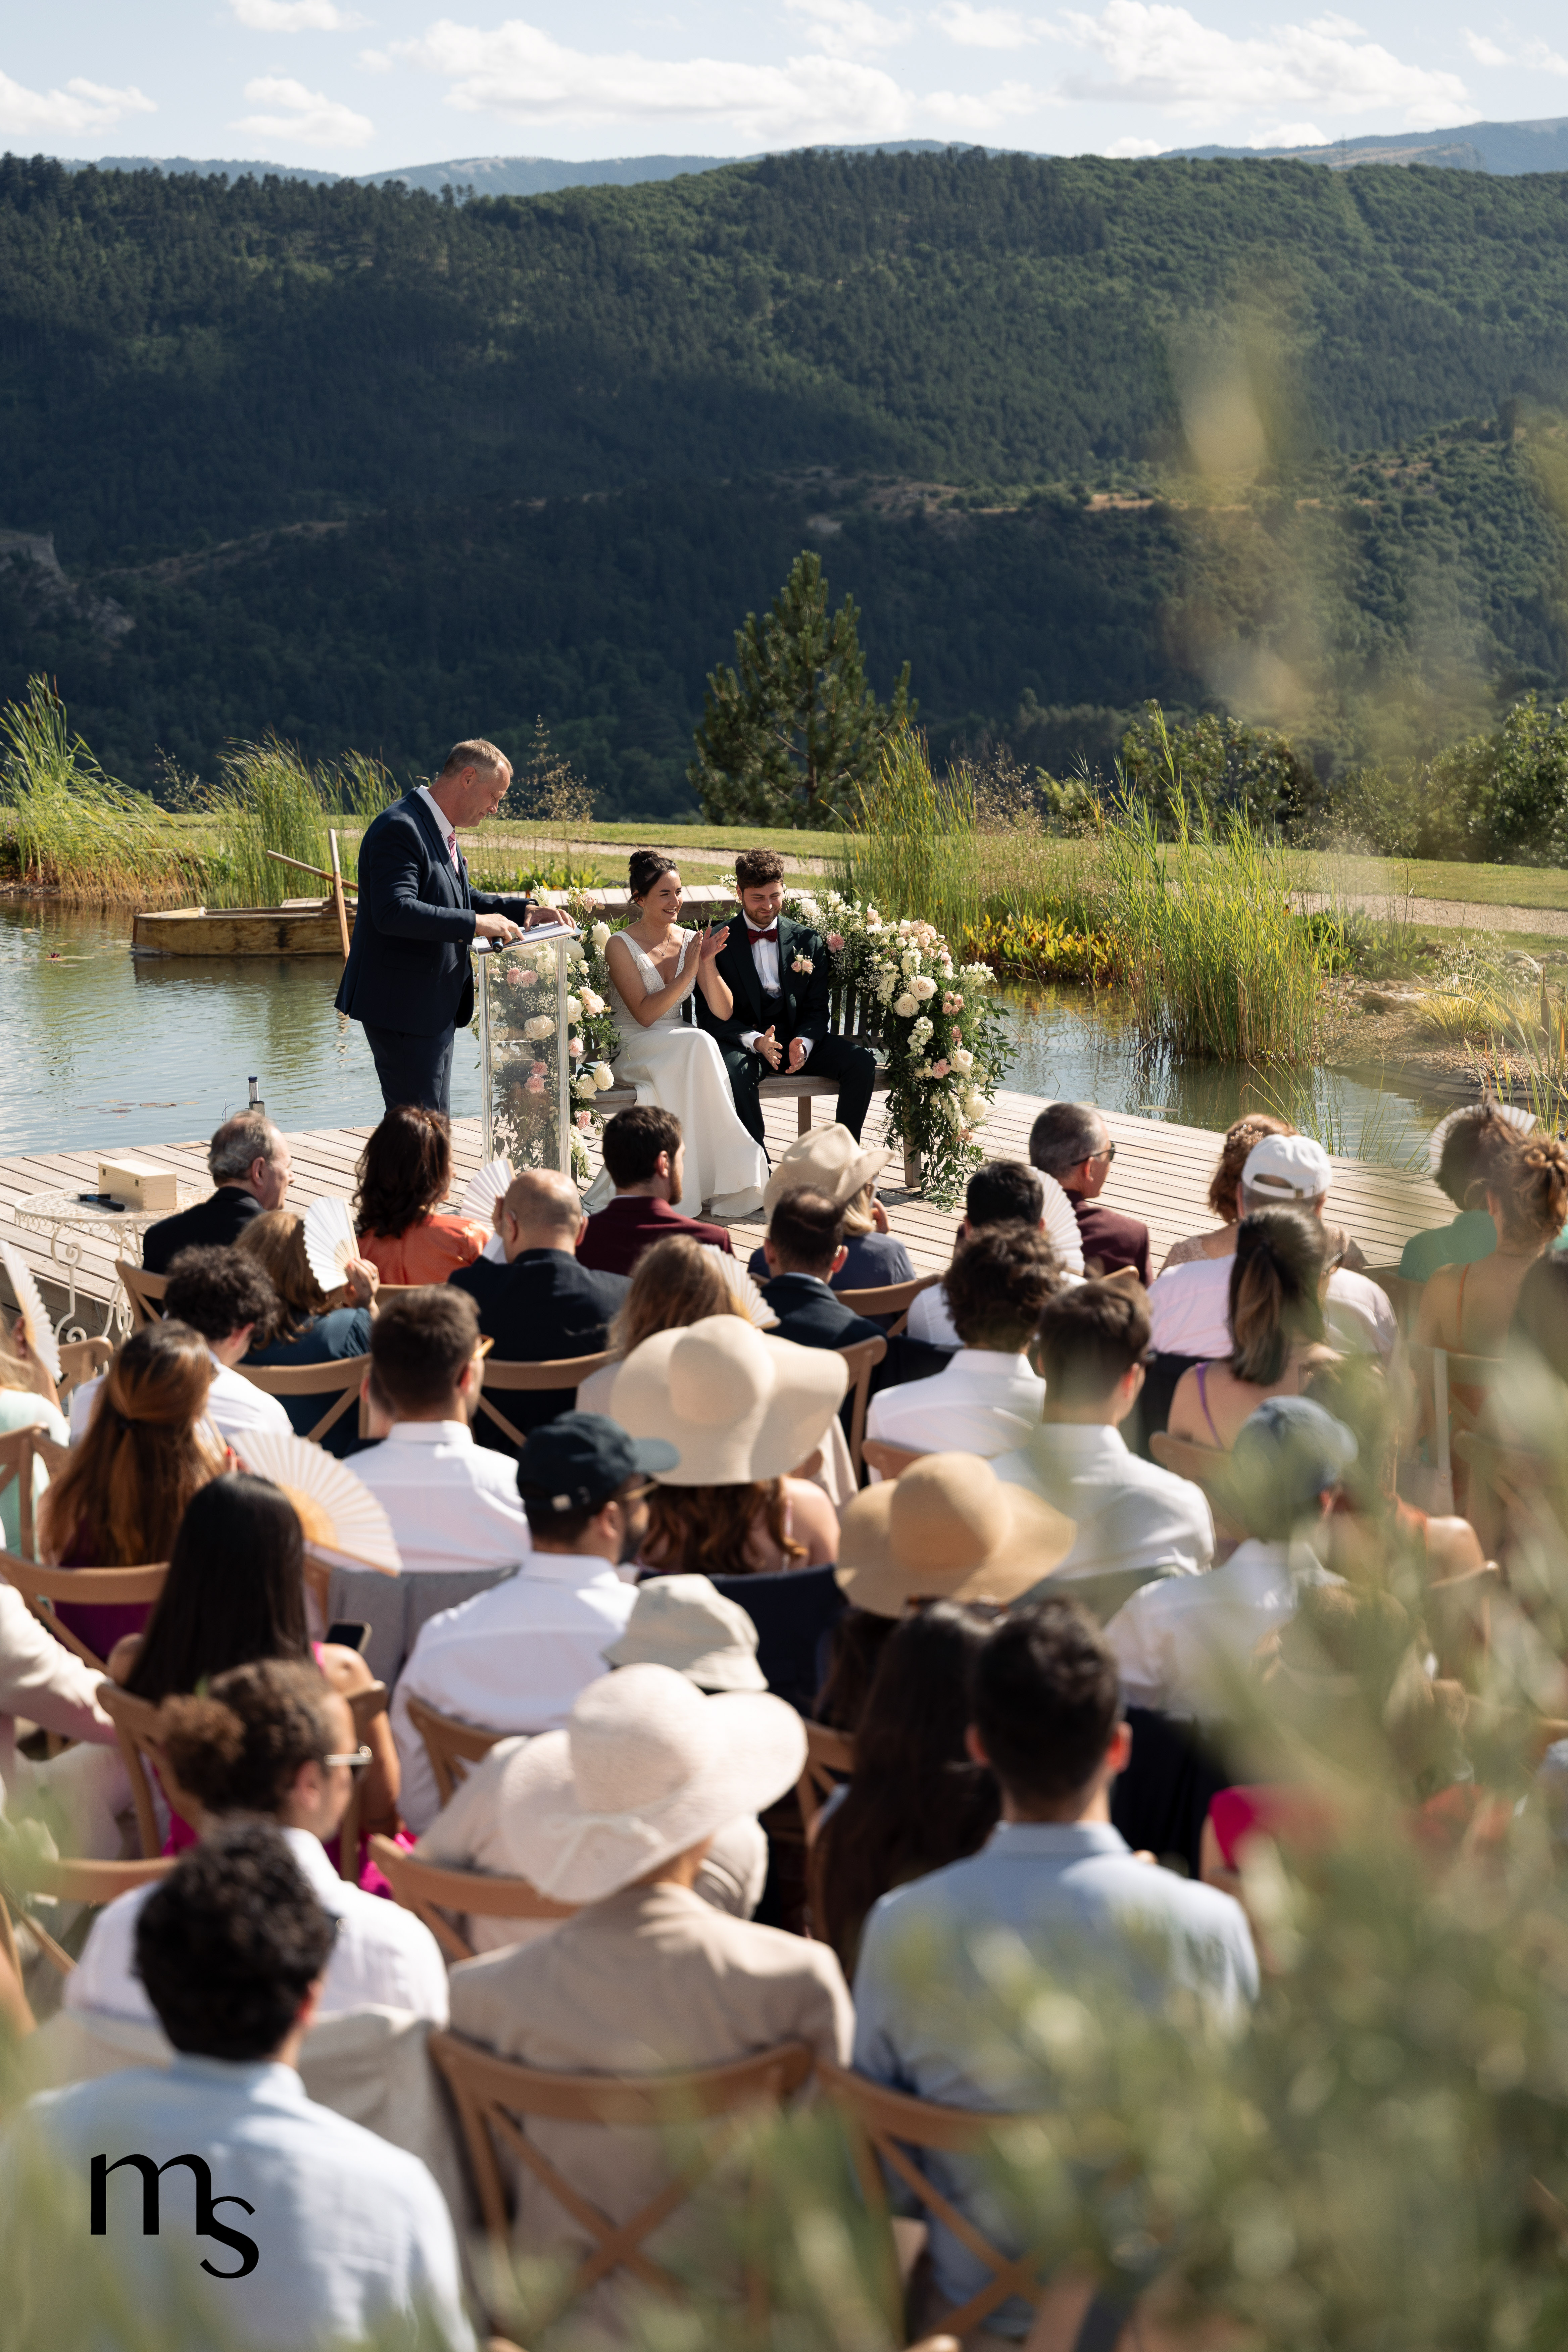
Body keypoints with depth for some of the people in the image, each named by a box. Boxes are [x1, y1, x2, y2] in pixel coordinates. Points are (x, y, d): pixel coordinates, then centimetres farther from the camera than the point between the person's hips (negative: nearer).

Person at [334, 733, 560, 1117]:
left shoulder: (439, 830, 13)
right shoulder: (400, 829, -20)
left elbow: (459, 900, 25)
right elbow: (394, 912, -32)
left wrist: (522, 910, 10)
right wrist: (475, 924, -29)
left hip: (435, 1006, 11)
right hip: (403, 1008, -11)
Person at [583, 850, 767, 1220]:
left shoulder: (691, 941, 8)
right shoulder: (621, 946, -5)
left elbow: (724, 1012, 2)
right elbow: (644, 1014, -14)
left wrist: (708, 963, -13)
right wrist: (688, 971, -19)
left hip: (683, 1050, 4)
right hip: (635, 1048, -4)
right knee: (698, 1043, -34)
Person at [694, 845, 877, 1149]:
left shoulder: (808, 940, 9)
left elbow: (818, 1008, 7)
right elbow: (710, 1014, -5)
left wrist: (804, 1042, -17)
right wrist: (756, 1041, -23)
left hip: (798, 1039, 3)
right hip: (744, 1041, -3)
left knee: (862, 1062, -20)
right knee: (734, 1069, -38)